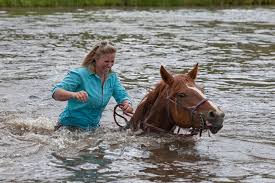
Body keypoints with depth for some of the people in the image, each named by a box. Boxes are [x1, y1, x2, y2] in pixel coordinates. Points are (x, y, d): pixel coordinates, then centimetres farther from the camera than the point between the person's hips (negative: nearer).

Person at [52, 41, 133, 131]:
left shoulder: (112, 77, 6)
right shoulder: (79, 74, -14)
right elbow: (56, 92, -23)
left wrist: (127, 105, -20)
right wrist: (74, 95, -44)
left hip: (93, 127, 5)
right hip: (70, 126, -5)